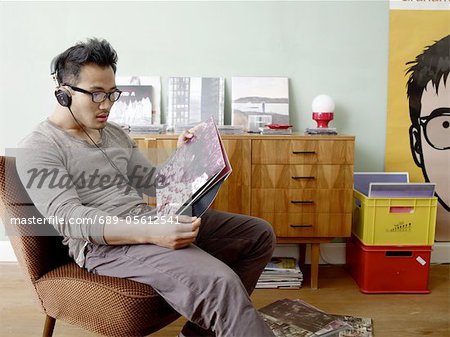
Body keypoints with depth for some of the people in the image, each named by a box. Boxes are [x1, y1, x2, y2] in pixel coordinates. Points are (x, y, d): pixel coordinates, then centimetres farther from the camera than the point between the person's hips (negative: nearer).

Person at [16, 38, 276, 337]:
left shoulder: (114, 133, 18)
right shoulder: (38, 148, -5)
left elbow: (153, 183, 20)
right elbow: (68, 218, -19)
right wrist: (150, 232, -33)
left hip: (147, 221, 8)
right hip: (105, 243, -8)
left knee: (259, 234, 3)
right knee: (217, 280, -32)